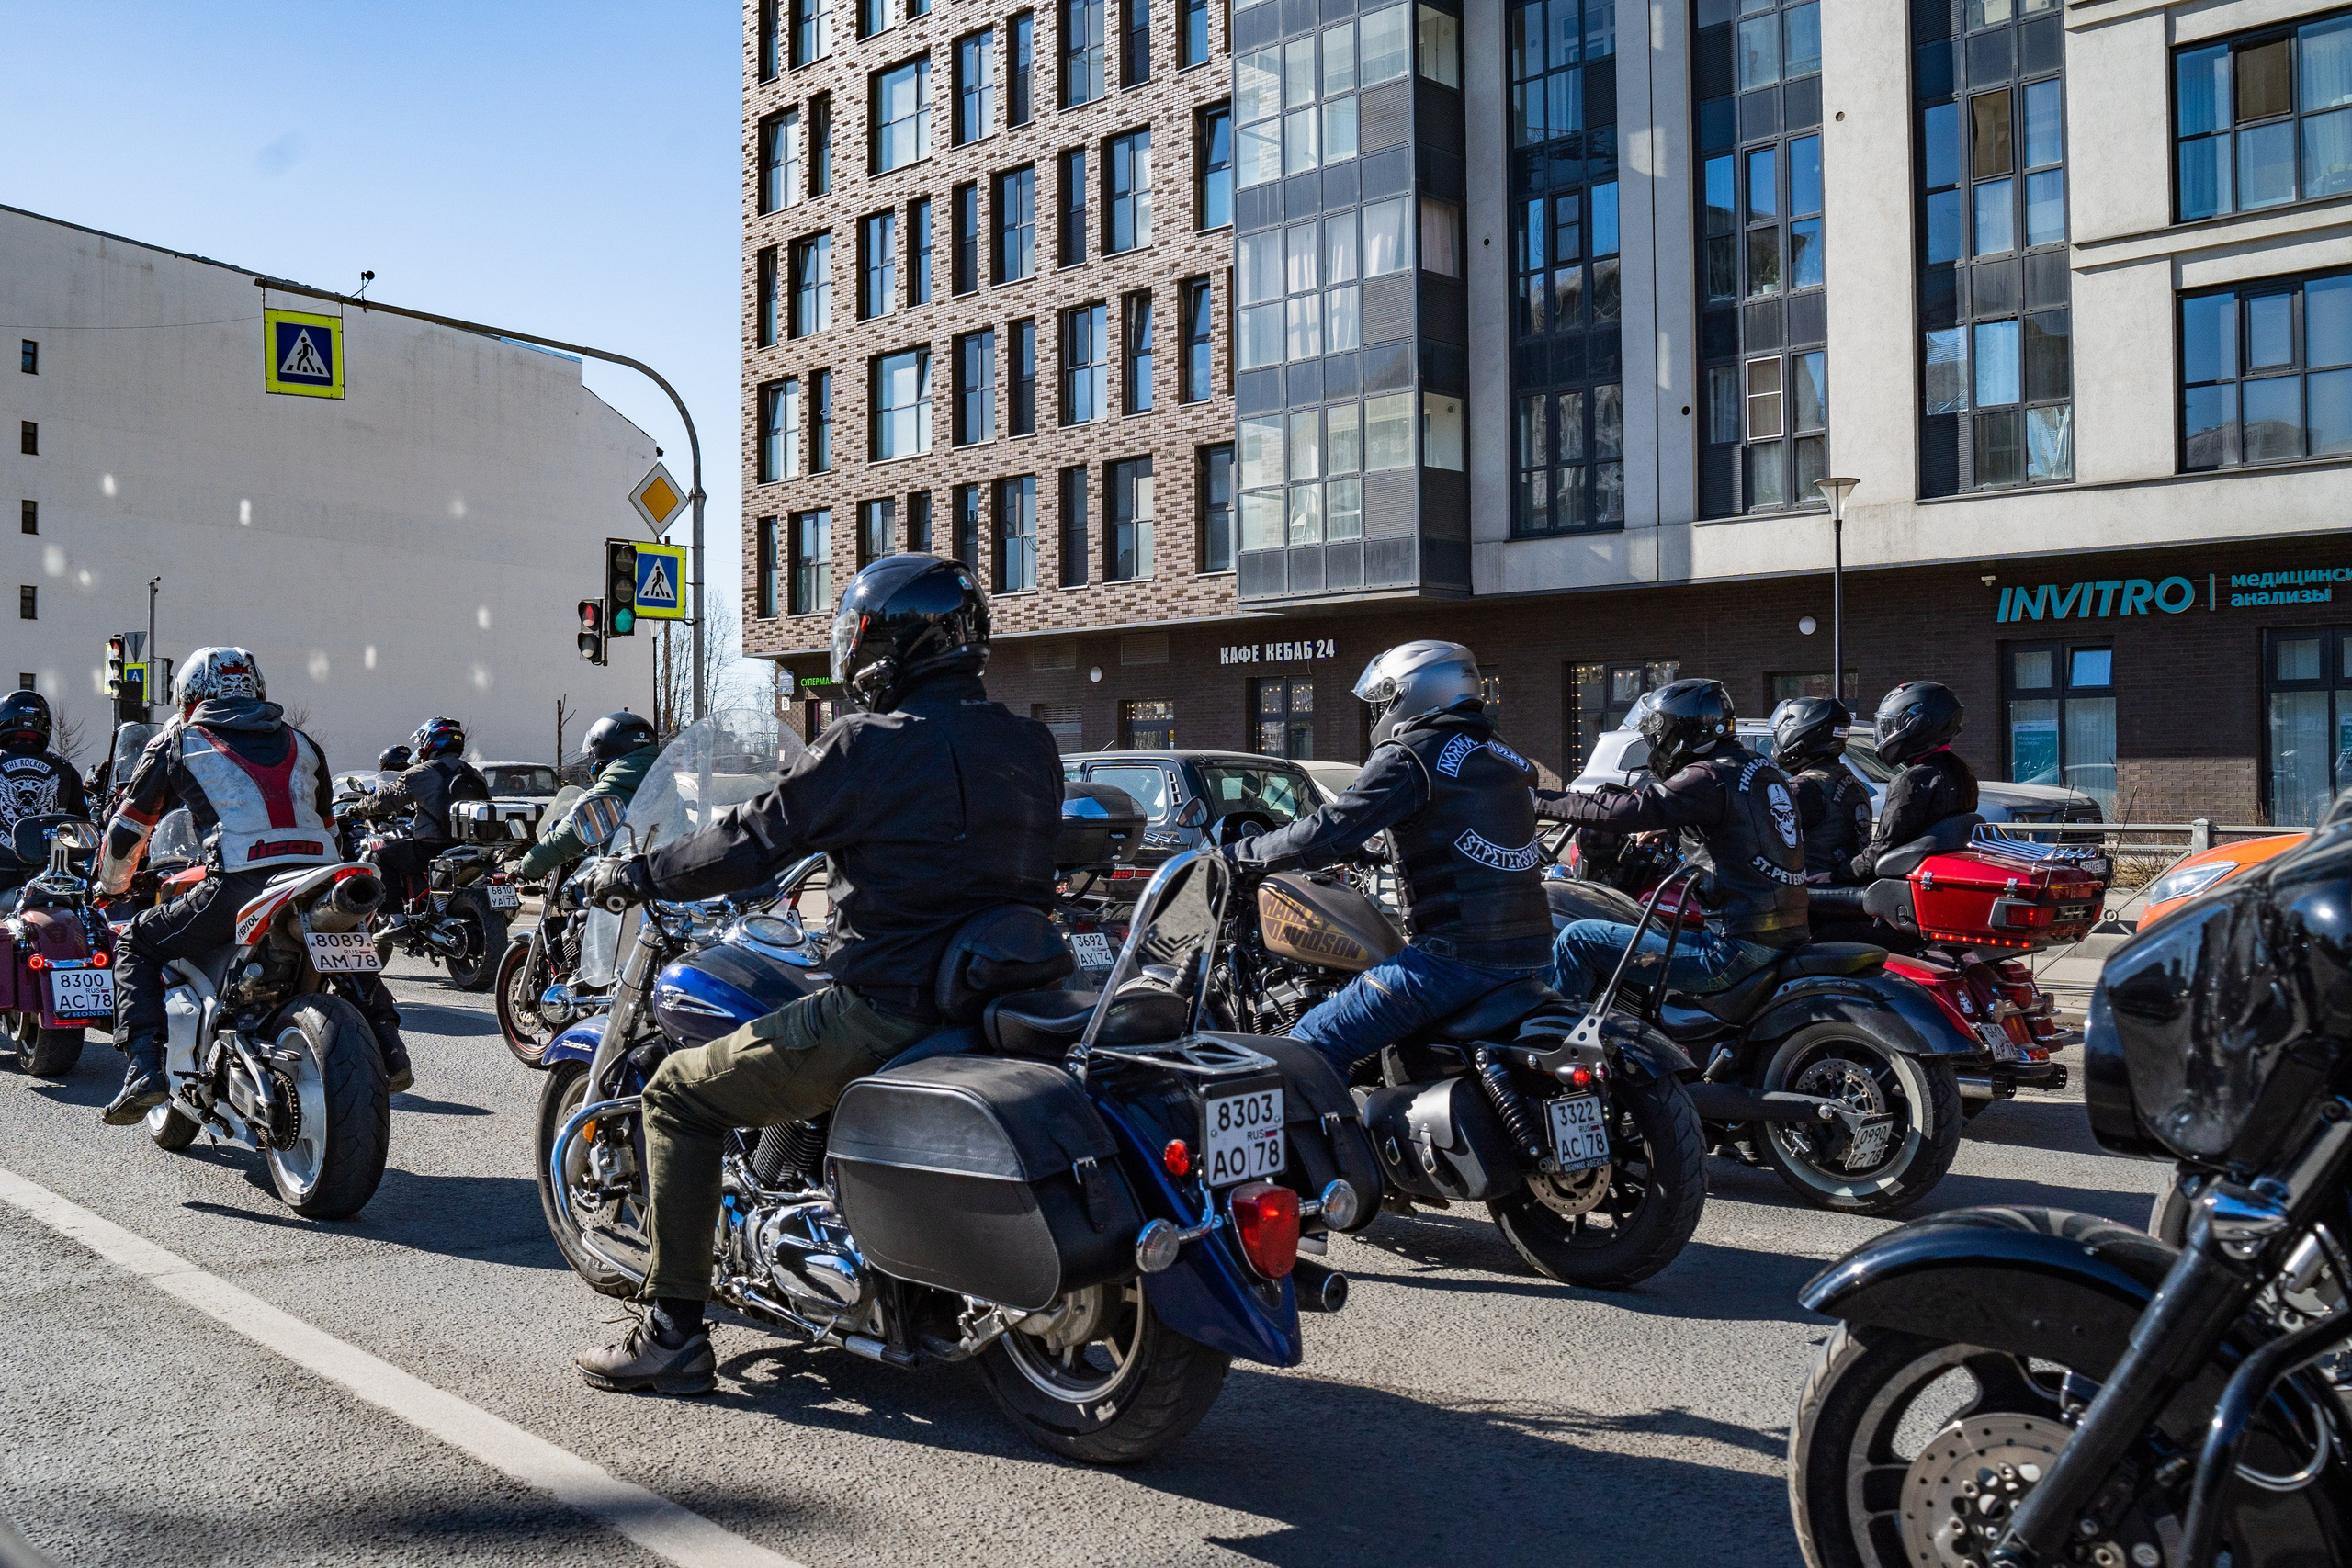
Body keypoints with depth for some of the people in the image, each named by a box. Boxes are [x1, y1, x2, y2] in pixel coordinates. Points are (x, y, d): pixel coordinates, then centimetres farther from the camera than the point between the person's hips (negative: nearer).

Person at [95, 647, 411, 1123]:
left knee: (134, 946, 19)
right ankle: (385, 1042, 15)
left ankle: (144, 1066, 1)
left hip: (238, 887, -3)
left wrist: (110, 887, 45)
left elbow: (126, 830, 26)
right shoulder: (300, 742, 29)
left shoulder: (178, 739, 20)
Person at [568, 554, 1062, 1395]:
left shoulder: (869, 746, -13)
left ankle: (673, 1331, 7)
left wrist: (634, 874, 8)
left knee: (681, 1093, 8)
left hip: (886, 1009, -8)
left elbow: (752, 842, -7)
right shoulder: (1032, 747, 8)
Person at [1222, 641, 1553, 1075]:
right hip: (1528, 952, 9)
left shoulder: (1407, 757, -6)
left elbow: (1329, 832, -10)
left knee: (1312, 1044, -5)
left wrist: (1245, 853, 2)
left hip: (1456, 954, -9)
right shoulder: (1504, 757, 18)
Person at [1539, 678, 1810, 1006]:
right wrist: (1665, 829, 37)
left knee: (1575, 939, -6)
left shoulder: (1710, 778, -12)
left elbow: (1632, 810, -20)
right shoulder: (1762, 768, 16)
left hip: (1737, 950, -10)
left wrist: (1539, 800, -13)